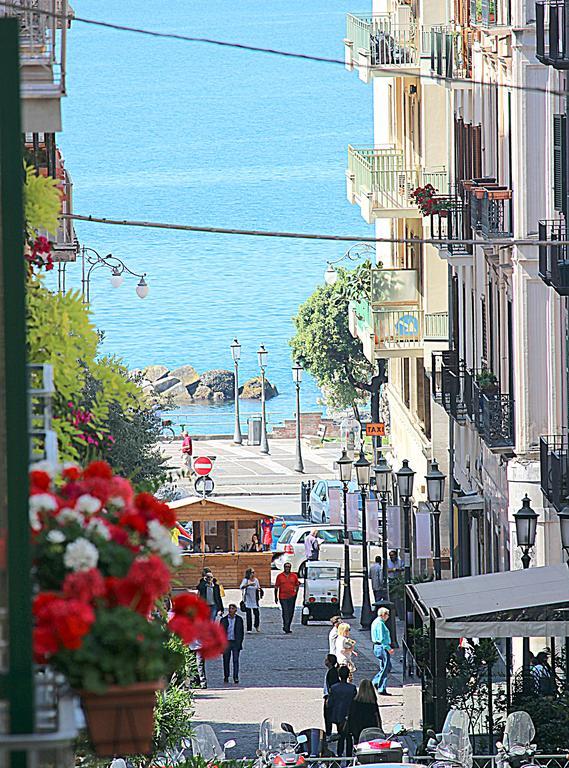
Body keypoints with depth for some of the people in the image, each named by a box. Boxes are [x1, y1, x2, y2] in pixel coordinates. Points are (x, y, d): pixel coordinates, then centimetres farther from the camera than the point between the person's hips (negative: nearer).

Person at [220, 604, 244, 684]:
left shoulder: (239, 619, 5)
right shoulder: (224, 620, 5)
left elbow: (241, 632, 7)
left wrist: (240, 643, -1)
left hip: (236, 643, -1)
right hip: (226, 642, 1)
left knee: (236, 660, -6)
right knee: (226, 661, 5)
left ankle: (236, 677, -6)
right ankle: (226, 677, 16)